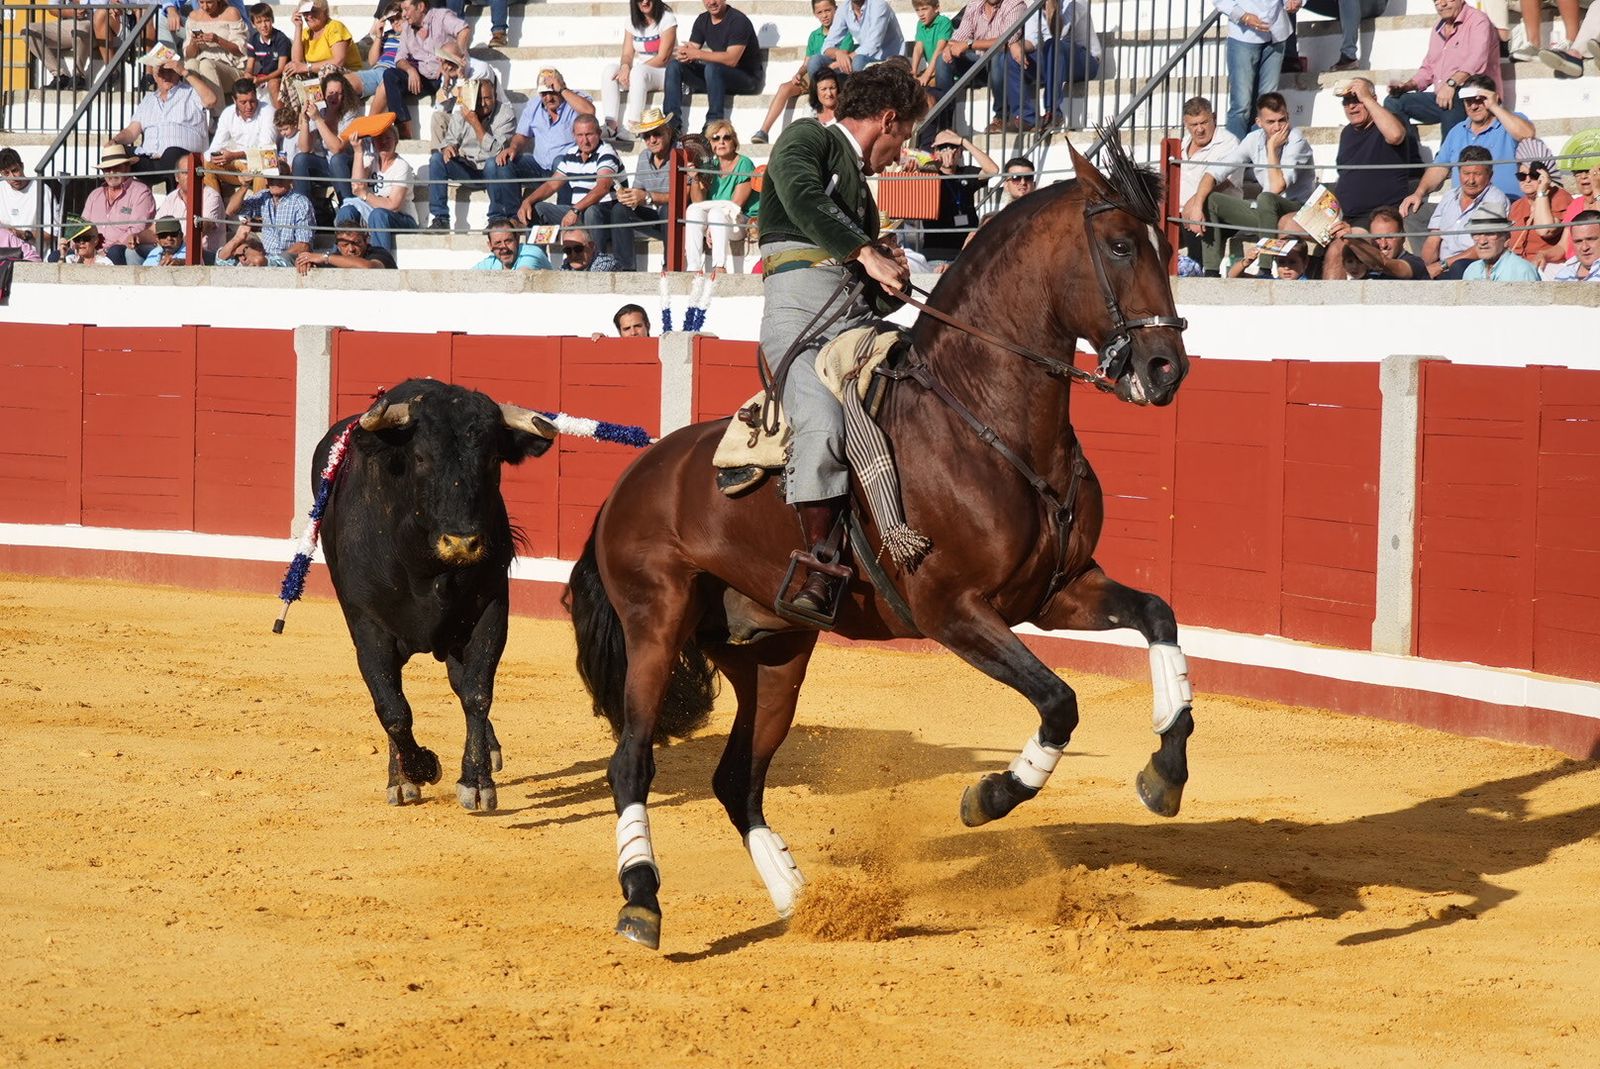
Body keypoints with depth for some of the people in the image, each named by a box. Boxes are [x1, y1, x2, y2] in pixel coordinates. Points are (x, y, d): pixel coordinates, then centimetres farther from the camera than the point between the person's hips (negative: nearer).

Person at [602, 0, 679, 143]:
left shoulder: (667, 19, -7)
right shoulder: (633, 21, 10)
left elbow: (663, 58, -14)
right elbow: (627, 54, 4)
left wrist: (632, 70, -21)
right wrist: (625, 66, -21)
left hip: (663, 72, -6)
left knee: (638, 72, -36)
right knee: (610, 70, -20)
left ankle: (632, 126, -42)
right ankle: (610, 126, -32)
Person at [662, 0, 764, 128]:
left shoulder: (738, 20, -16)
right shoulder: (703, 20, 6)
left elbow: (731, 59, -27)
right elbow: (690, 52, 0)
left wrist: (697, 54, -29)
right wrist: (683, 55, -25)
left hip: (746, 78, -7)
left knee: (712, 67, -37)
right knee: (674, 65, -8)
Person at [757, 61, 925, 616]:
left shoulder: (858, 181, 34)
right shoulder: (808, 139, 10)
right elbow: (801, 195, -14)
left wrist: (892, 270, 9)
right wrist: (866, 253, -15)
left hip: (859, 317, 9)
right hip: (801, 309, -9)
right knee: (823, 425, -30)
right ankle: (820, 567, -28)